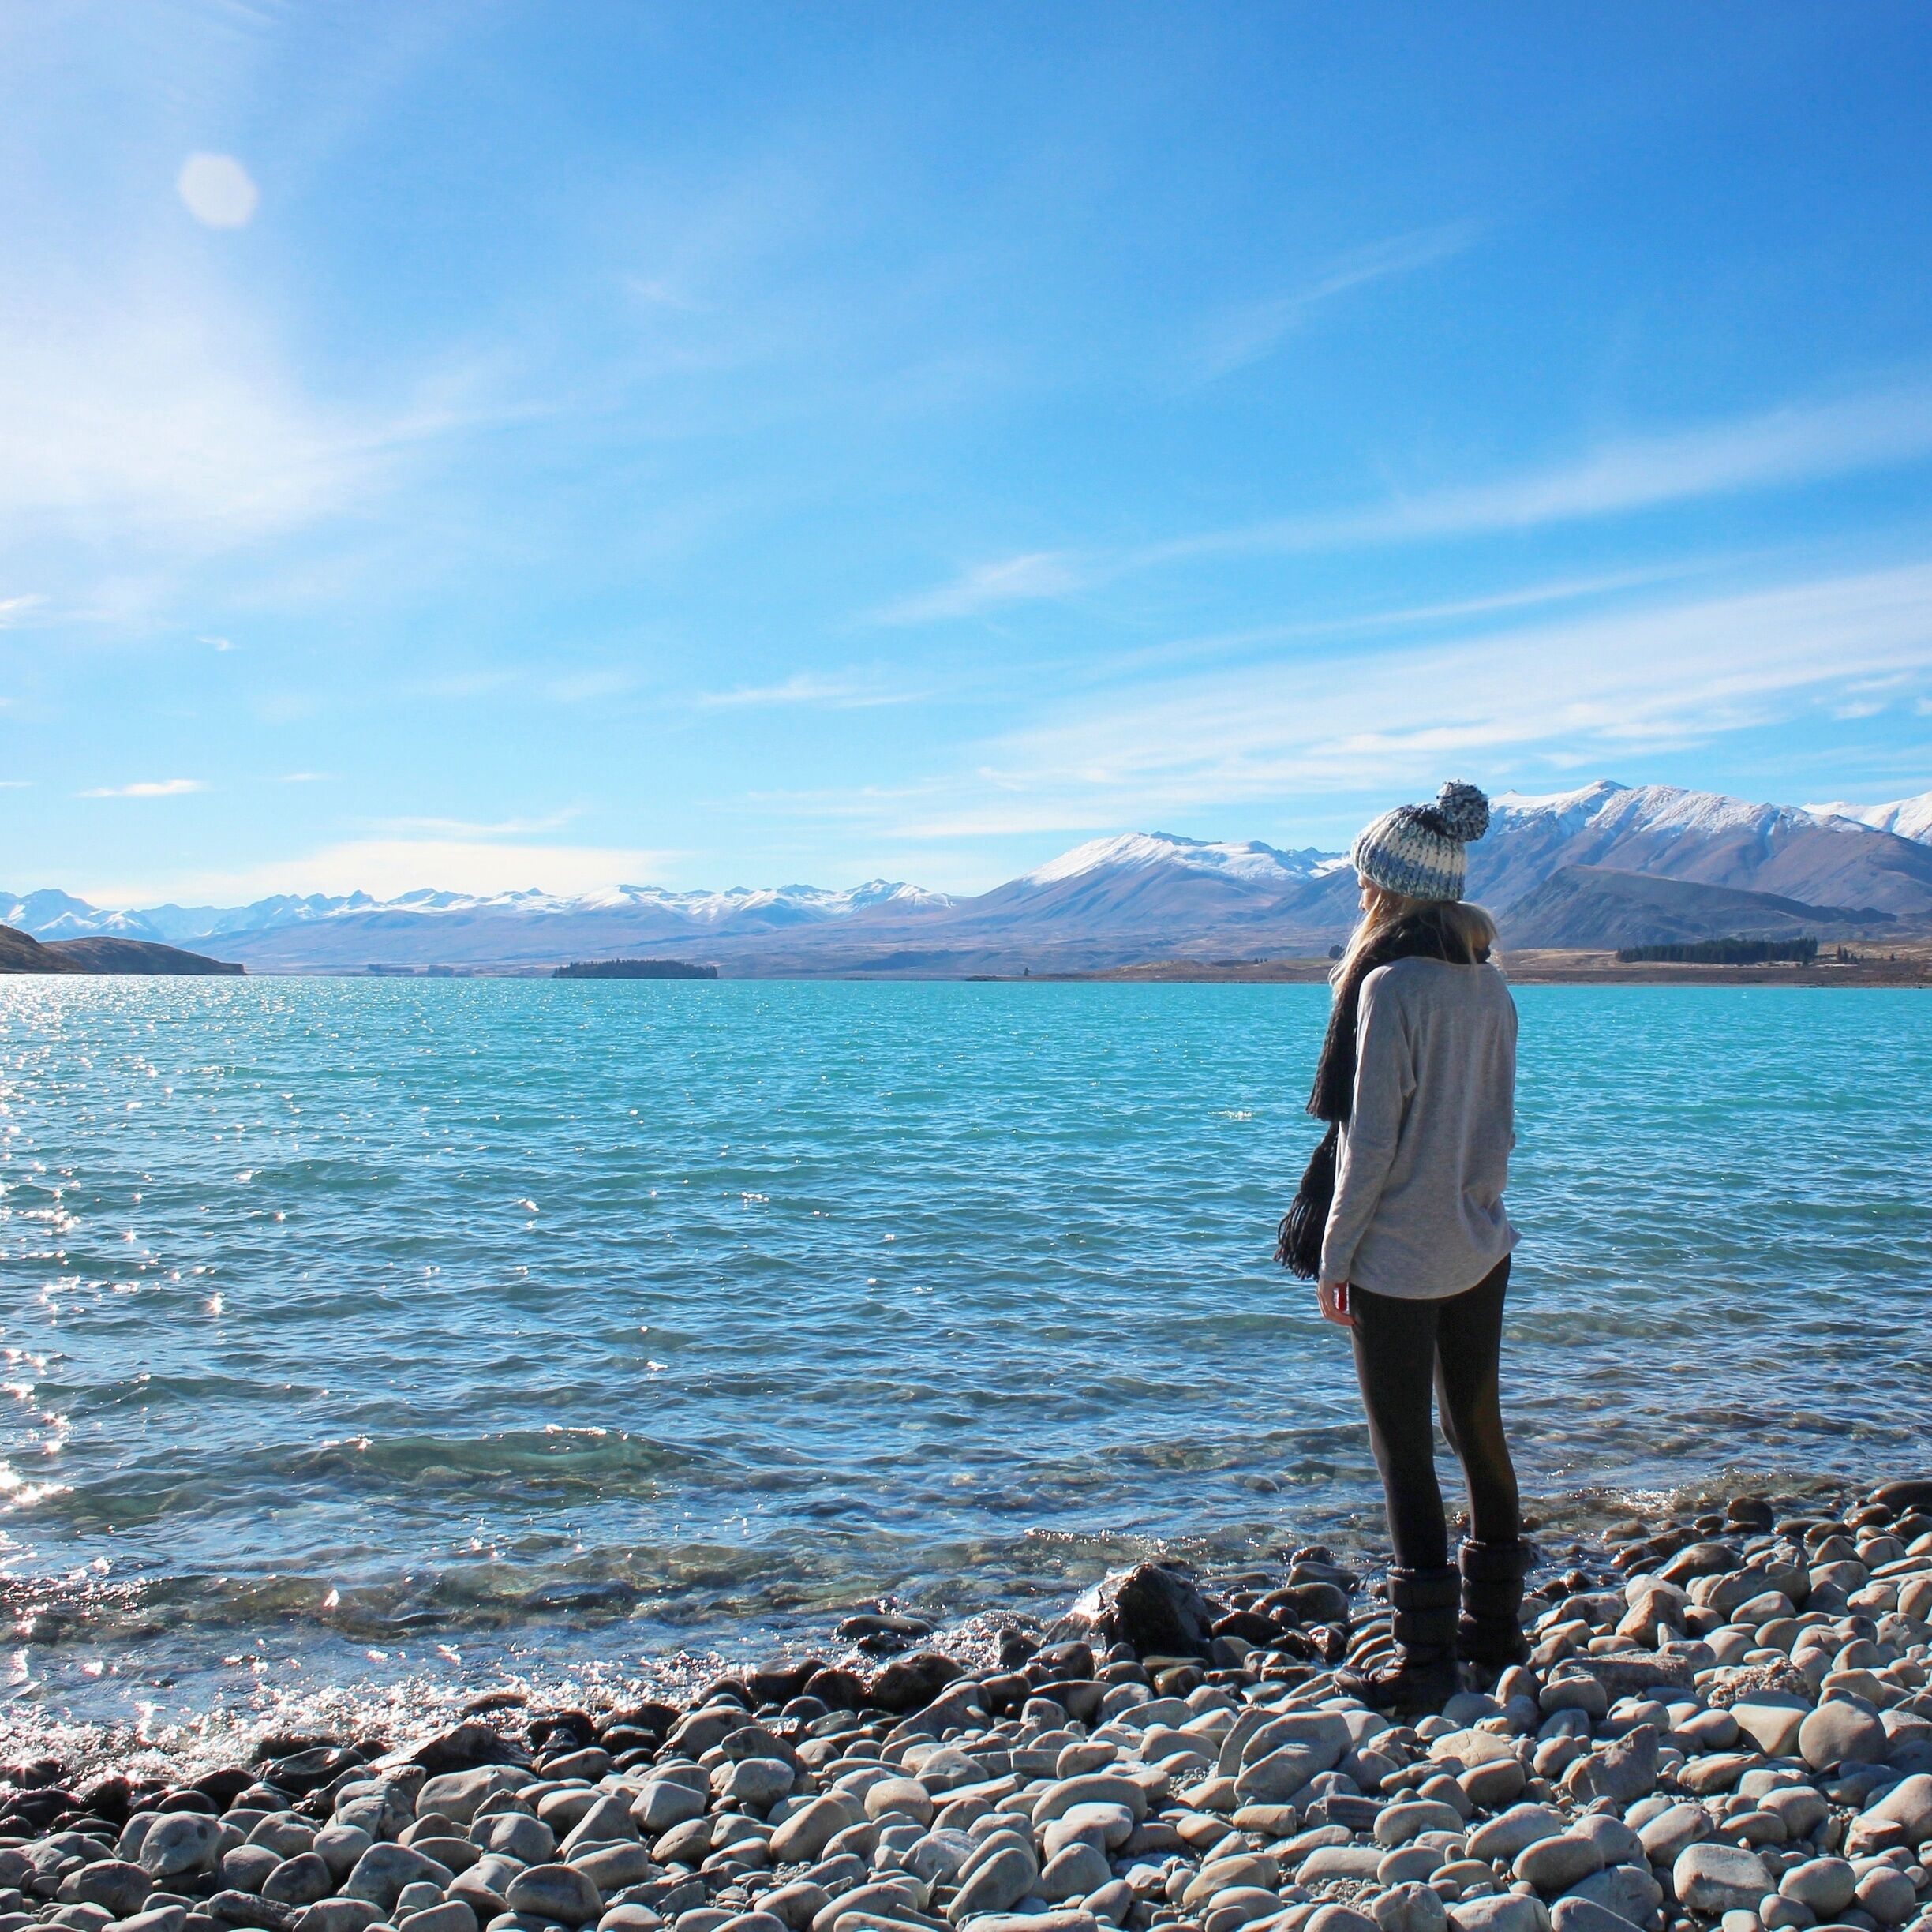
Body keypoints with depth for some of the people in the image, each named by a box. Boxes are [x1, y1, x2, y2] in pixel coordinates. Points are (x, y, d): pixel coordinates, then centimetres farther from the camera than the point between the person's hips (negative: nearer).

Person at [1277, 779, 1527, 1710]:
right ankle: (1493, 1624, 31)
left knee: (1404, 1452, 2)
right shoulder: (1489, 985, 5)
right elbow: (1499, 1125, 11)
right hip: (1481, 1248, 8)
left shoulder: (1390, 986, -18)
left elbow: (1370, 1141, -18)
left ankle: (1425, 1658, 10)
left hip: (1398, 1258, -8)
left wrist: (1333, 1256, -10)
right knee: (1478, 1430, 18)